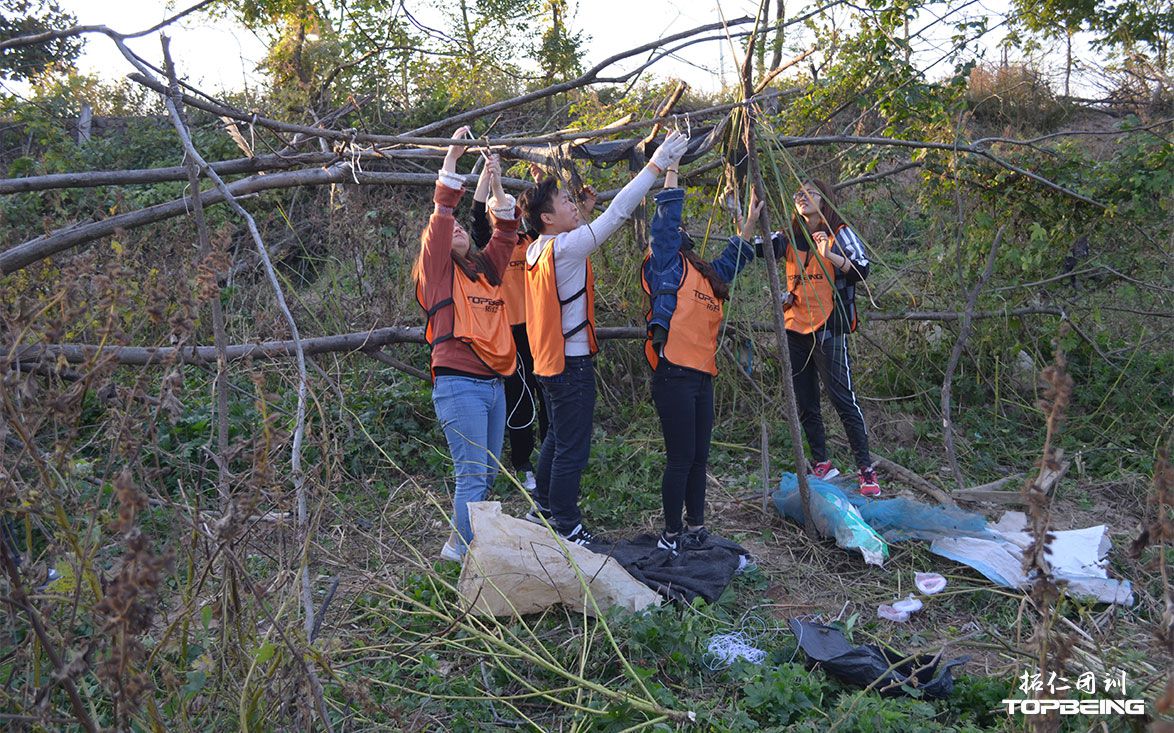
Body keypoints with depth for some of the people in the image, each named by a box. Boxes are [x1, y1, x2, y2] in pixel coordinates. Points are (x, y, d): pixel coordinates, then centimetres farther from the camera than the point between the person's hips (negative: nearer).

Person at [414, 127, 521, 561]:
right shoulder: (438, 273, 2)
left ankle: (459, 544, 24)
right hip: (458, 384, -7)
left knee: (488, 472, 11)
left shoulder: (485, 271, 18)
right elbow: (440, 219, -7)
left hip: (493, 382, 7)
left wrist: (496, 186, 6)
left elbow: (505, 232, 15)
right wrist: (451, 160, -8)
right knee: (472, 474, -8)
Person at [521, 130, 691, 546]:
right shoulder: (565, 248, -19)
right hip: (572, 363, -10)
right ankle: (565, 529, 6)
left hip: (550, 360, 10)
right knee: (573, 449, -1)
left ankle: (543, 510, 33)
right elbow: (616, 214, -22)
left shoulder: (536, 250, 6)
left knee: (557, 438, 22)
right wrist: (656, 166, -20)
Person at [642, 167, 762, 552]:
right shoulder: (666, 264, 0)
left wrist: (748, 226, 42)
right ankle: (671, 536, 6)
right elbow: (666, 217, -8)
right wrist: (670, 166, -4)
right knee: (681, 458, -4)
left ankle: (695, 528, 24)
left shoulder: (705, 274, 22)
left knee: (699, 456, 13)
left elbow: (730, 261, 40)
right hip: (674, 375, -8)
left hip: (701, 376, 8)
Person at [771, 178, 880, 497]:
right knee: (806, 405, 9)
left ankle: (866, 470, -4)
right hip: (795, 330, 6)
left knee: (843, 399, -10)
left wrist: (829, 255, -29)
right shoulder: (789, 238, 13)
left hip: (827, 329, -6)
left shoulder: (839, 234, 0)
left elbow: (862, 269, -14)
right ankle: (822, 465, 20)